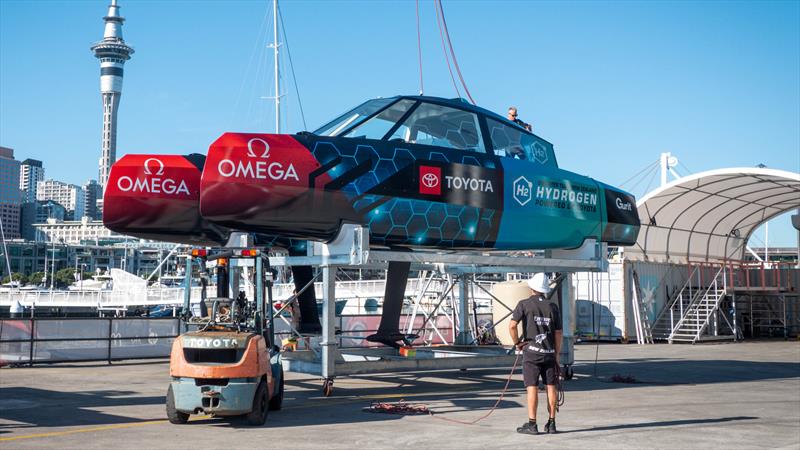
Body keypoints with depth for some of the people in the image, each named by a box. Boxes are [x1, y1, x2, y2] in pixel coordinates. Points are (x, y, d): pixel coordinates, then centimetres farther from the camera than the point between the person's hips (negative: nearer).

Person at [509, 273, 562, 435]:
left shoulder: (524, 304, -4)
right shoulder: (553, 306, 5)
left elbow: (512, 326, -14)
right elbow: (558, 333, 5)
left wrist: (517, 342, 0)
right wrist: (557, 354, 12)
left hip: (531, 351, -3)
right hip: (549, 352, 3)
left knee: (532, 388, -2)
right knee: (551, 387, 7)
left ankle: (531, 424, -1)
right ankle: (551, 423, 10)